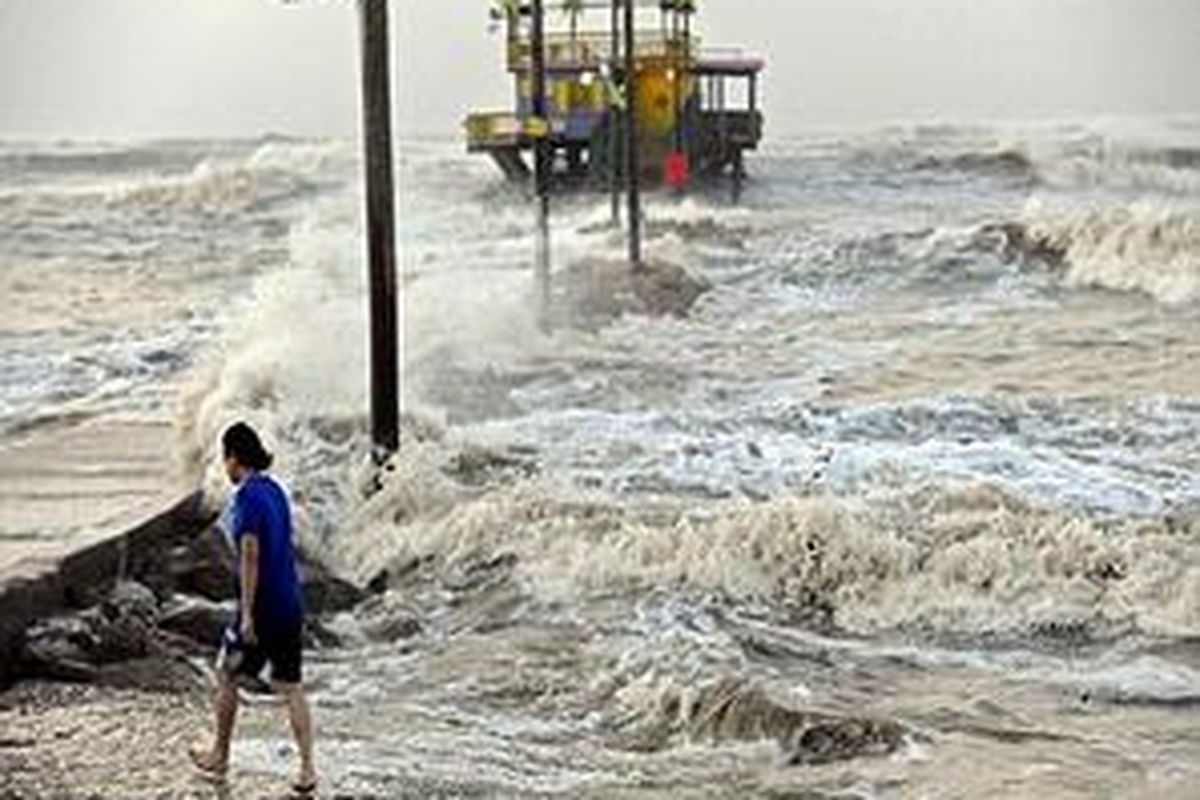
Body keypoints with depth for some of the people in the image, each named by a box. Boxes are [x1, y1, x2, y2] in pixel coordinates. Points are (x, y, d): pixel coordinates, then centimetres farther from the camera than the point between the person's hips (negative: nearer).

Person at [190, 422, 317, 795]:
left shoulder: (248, 497, -16)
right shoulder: (275, 490, 9)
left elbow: (251, 556, -19)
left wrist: (247, 615, -18)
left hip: (263, 606, -7)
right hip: (291, 604, 7)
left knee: (227, 675, 13)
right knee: (290, 686, 8)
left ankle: (219, 756, 27)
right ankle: (307, 769, 3)